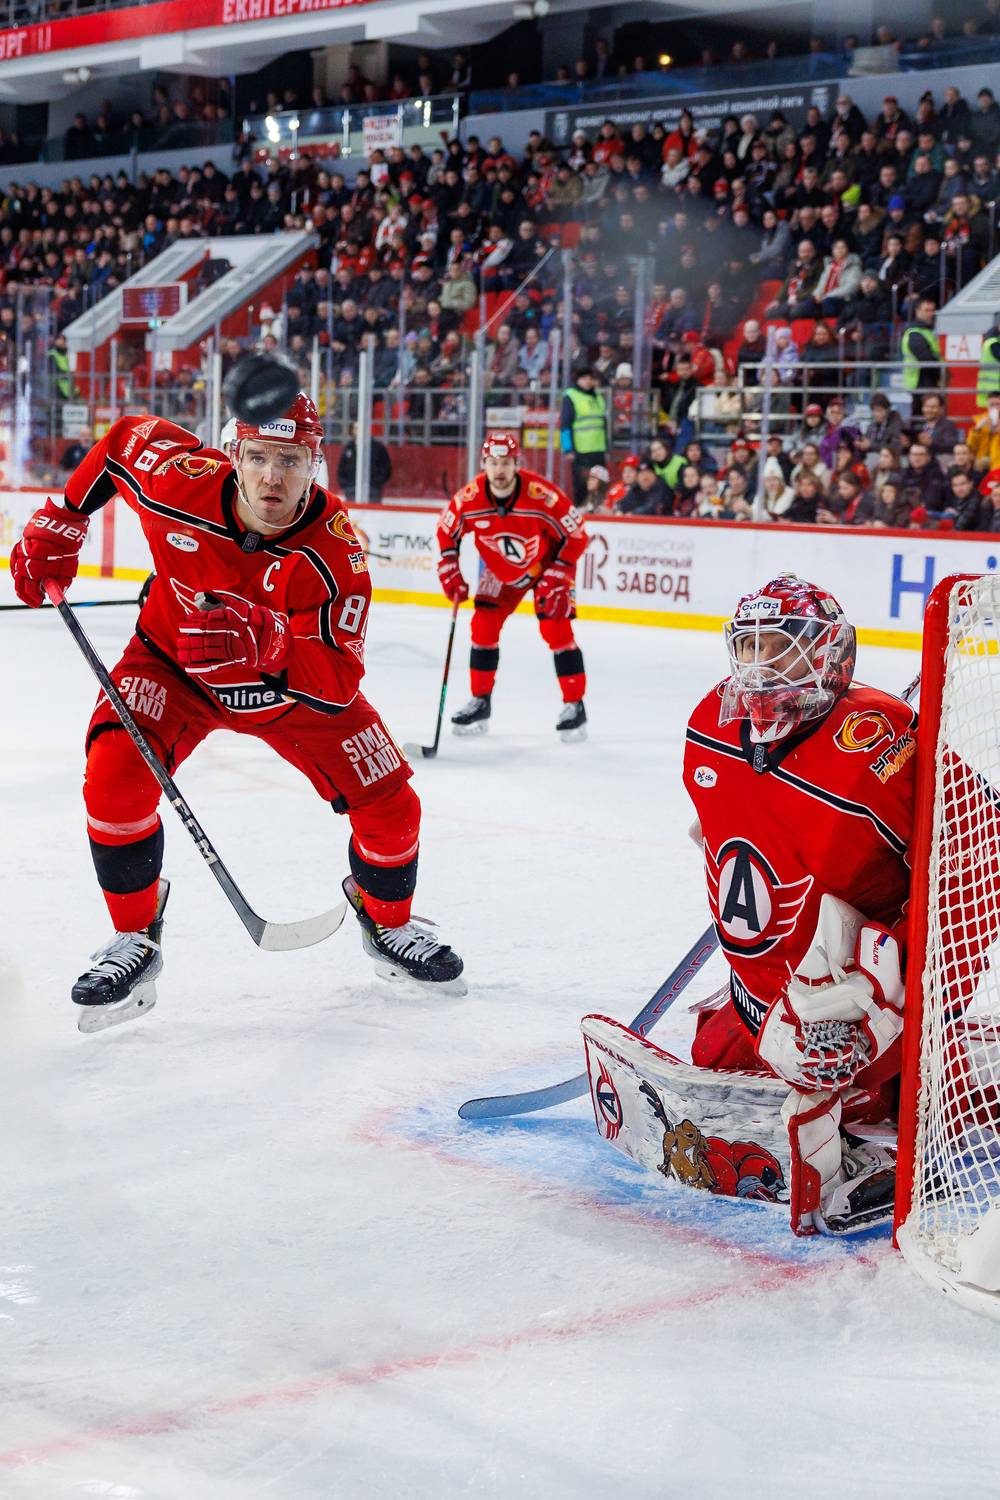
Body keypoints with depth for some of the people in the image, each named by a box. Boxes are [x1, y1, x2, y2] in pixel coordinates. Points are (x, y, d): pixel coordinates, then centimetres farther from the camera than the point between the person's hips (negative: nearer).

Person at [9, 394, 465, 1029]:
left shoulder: (334, 550, -30)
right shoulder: (178, 480, -28)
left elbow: (337, 682, -33)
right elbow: (121, 440, -4)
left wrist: (266, 643, -49)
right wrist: (59, 524, -3)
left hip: (293, 684, 0)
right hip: (174, 663, 0)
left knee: (389, 805, -4)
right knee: (115, 776, -25)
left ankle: (387, 921, 28)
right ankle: (135, 942, -5)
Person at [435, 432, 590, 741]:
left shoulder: (543, 495, -34)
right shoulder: (470, 498, -23)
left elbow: (577, 536, -22)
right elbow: (447, 531, -2)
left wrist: (556, 577, -24)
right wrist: (450, 570, -10)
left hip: (548, 564, -4)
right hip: (500, 569, 4)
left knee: (556, 629, -14)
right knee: (483, 626, -3)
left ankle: (575, 706, -4)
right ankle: (480, 702, 10)